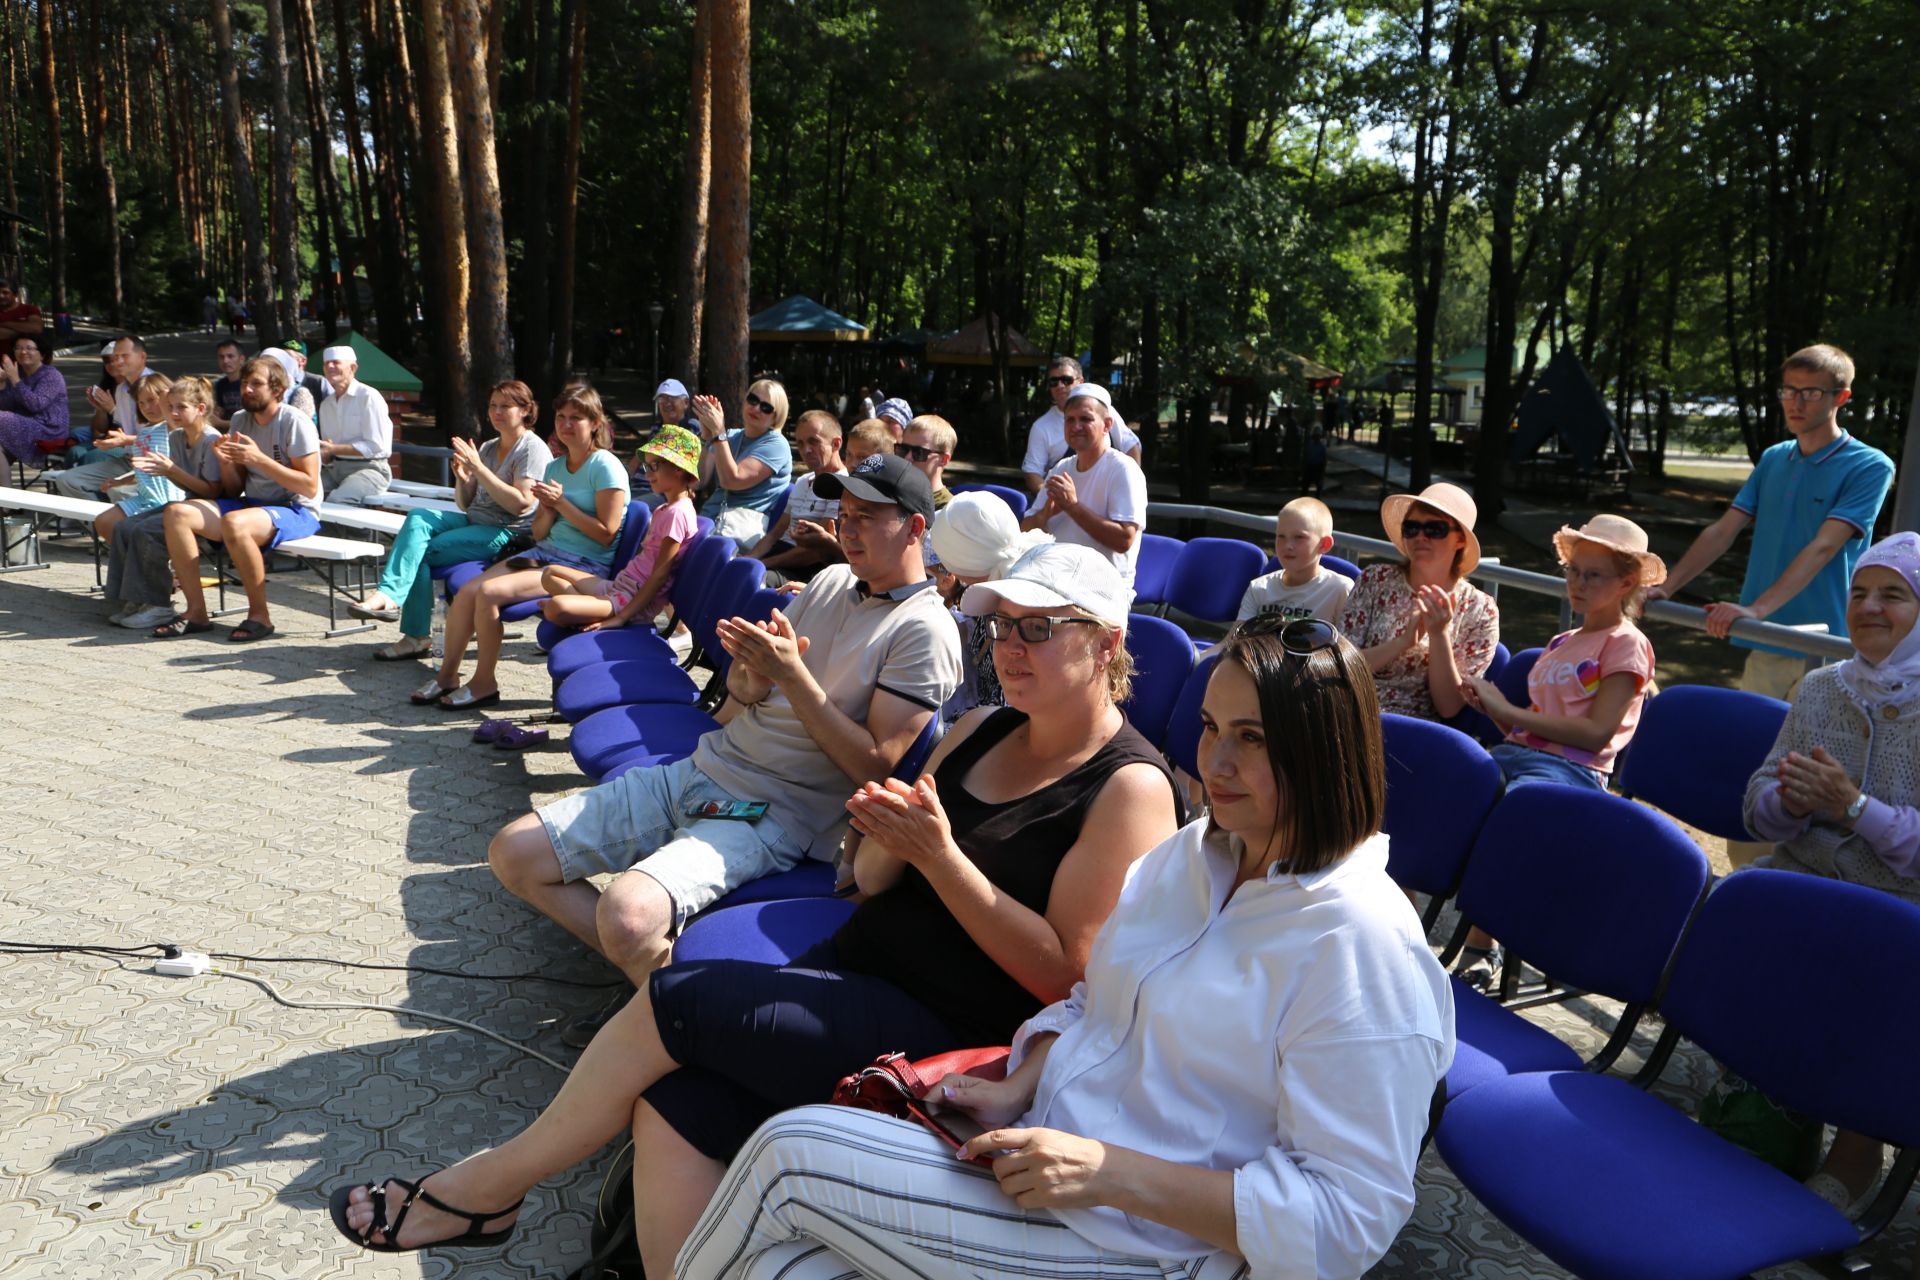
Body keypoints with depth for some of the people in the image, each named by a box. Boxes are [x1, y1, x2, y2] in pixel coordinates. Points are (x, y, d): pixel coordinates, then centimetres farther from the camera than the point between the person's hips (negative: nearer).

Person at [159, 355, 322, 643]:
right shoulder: (241, 421, 12)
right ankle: (196, 611, -8)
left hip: (297, 512, -8)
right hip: (251, 504, 8)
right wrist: (226, 461, -6)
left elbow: (309, 487, -16)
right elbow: (233, 492, 15)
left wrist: (259, 459, -20)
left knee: (234, 523, -36)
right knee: (177, 513, -10)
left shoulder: (295, 423, -9)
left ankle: (260, 615, -19)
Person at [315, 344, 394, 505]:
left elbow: (376, 446, -13)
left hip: (369, 468, -7)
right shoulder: (325, 404, 17)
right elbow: (327, 449, 15)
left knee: (336, 500, -32)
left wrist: (334, 449, -16)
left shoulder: (369, 397, -6)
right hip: (335, 468, 7)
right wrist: (325, 456, -10)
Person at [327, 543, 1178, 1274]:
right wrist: (888, 841, -8)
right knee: (673, 1103, -19)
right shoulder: (978, 732, 12)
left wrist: (938, 854, -19)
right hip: (854, 968, 7)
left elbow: (1064, 975, -16)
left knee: (677, 1000, -14)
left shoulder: (1130, 788, -11)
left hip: (956, 1036, -7)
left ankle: (493, 1183, 8)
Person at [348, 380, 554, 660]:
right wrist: (461, 479, -3)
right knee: (418, 518, -20)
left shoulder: (532, 448, -5)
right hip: (474, 522, 7)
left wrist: (478, 469, -18)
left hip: (507, 533, -7)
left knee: (420, 550, -21)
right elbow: (465, 504, 19)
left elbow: (521, 503, -17)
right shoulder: (487, 448, 20)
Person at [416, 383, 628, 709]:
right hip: (545, 553, 8)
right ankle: (447, 674, 8)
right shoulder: (555, 467, 14)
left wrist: (562, 503, -15)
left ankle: (484, 683, -6)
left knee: (489, 592, -23)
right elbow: (539, 533, 15)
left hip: (585, 566, -8)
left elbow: (606, 533, -15)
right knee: (467, 592, -9)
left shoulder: (606, 467, -9)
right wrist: (548, 510, -7)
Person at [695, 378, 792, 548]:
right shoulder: (731, 437, 19)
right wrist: (706, 436, -3)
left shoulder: (776, 445, 0)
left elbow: (731, 480, -12)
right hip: (707, 519, 6)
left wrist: (718, 433, -12)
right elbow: (700, 480, 6)